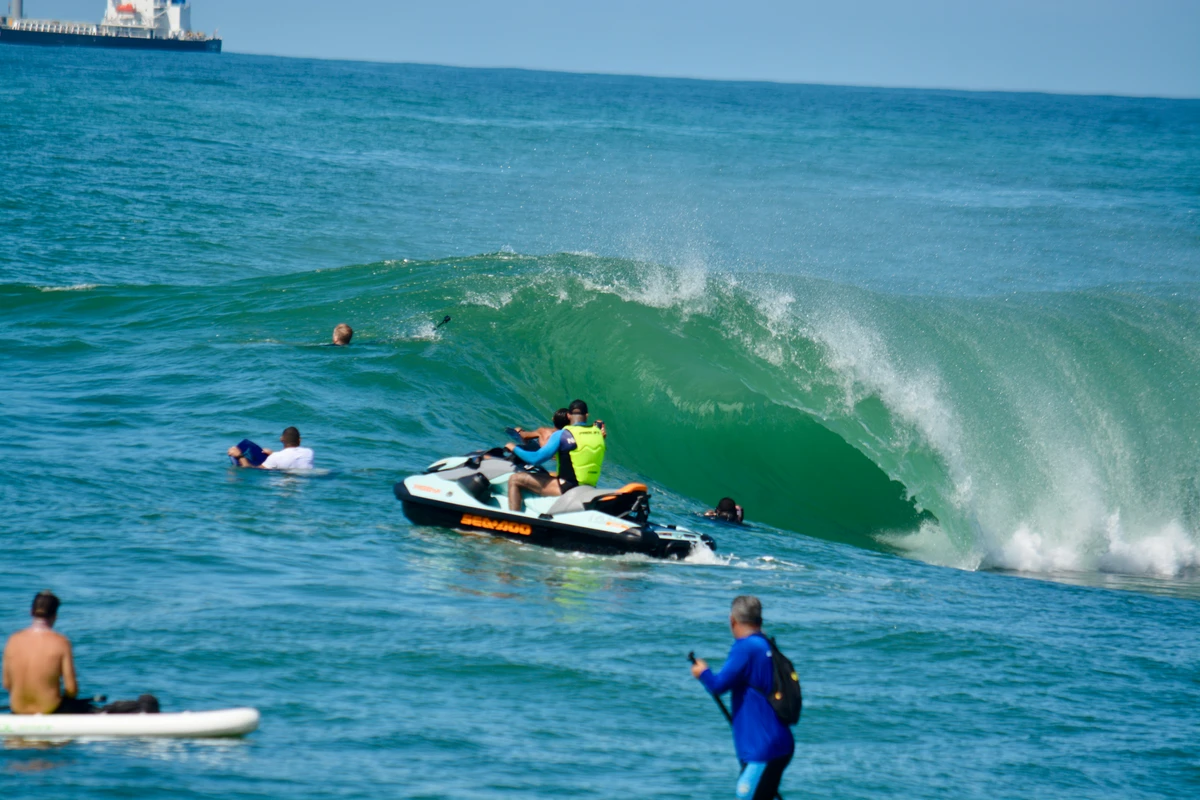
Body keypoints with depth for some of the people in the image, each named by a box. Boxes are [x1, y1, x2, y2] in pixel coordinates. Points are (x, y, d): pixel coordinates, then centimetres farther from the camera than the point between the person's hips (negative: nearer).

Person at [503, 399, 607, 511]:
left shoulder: (562, 435, -13)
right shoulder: (598, 432, 4)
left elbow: (536, 458, -15)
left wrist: (514, 449, -1)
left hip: (566, 488, -7)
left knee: (515, 479, -4)